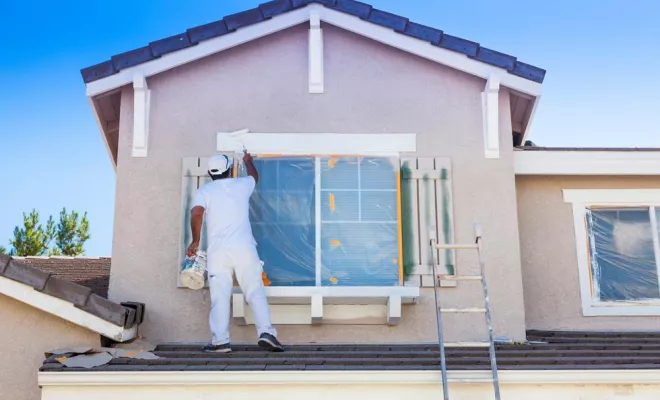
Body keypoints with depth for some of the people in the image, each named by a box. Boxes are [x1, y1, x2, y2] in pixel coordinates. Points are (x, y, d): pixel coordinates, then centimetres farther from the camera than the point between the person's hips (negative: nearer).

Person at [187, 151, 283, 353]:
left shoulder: (204, 191, 8)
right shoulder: (241, 185, 14)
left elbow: (196, 213, -11)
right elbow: (254, 176, 38)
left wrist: (195, 241, -2)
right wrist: (248, 160, 58)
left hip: (218, 250, -1)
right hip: (244, 247, 1)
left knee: (220, 295, -1)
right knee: (255, 291, 1)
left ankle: (220, 340, -5)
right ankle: (266, 331, -11)